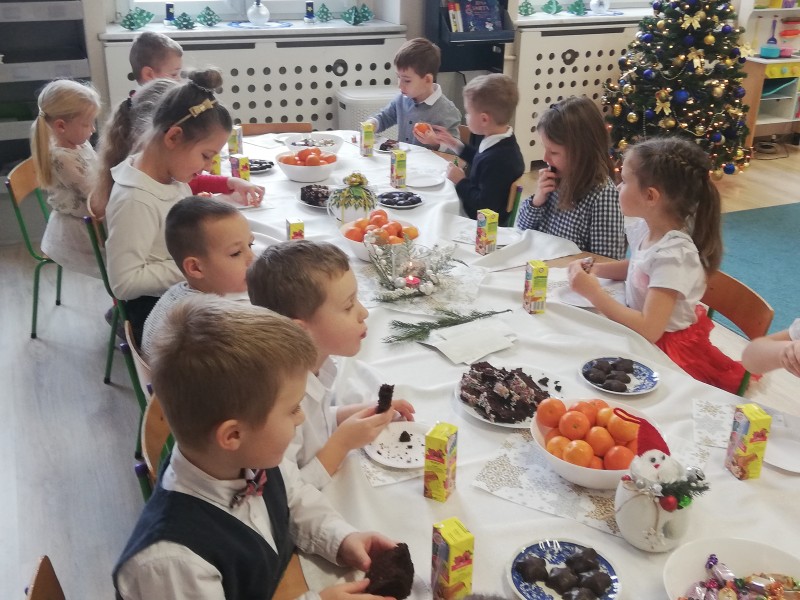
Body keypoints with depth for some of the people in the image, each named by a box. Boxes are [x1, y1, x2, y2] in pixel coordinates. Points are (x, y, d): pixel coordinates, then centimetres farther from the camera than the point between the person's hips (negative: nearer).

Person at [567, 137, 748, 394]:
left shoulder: (673, 255, -29)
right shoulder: (644, 228, -6)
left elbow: (648, 330, -32)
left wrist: (592, 291, -27)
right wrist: (595, 269, -1)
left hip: (668, 348, -7)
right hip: (639, 330, 8)